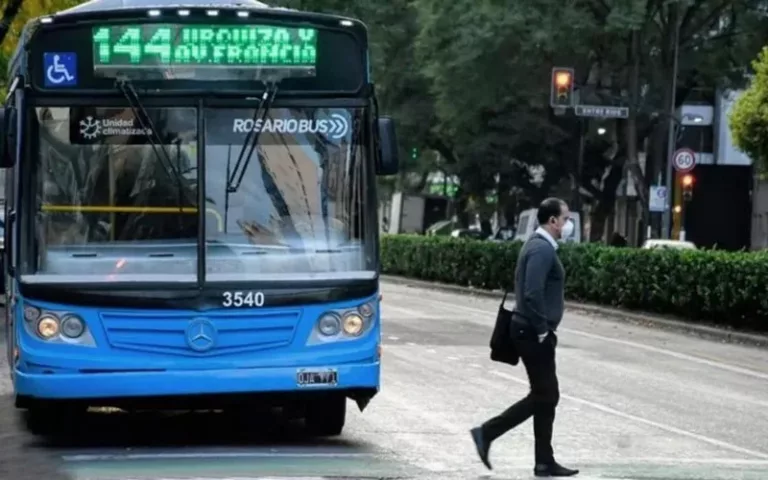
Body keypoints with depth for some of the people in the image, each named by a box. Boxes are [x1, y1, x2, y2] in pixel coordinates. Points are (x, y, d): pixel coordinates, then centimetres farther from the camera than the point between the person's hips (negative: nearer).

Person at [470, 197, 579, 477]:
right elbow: (533, 294, -25)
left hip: (532, 331, 10)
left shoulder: (538, 246, 15)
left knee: (545, 396, 10)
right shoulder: (542, 249, -17)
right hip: (534, 334, -10)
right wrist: (542, 331, -18)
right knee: (544, 396, -4)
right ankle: (487, 433, -2)